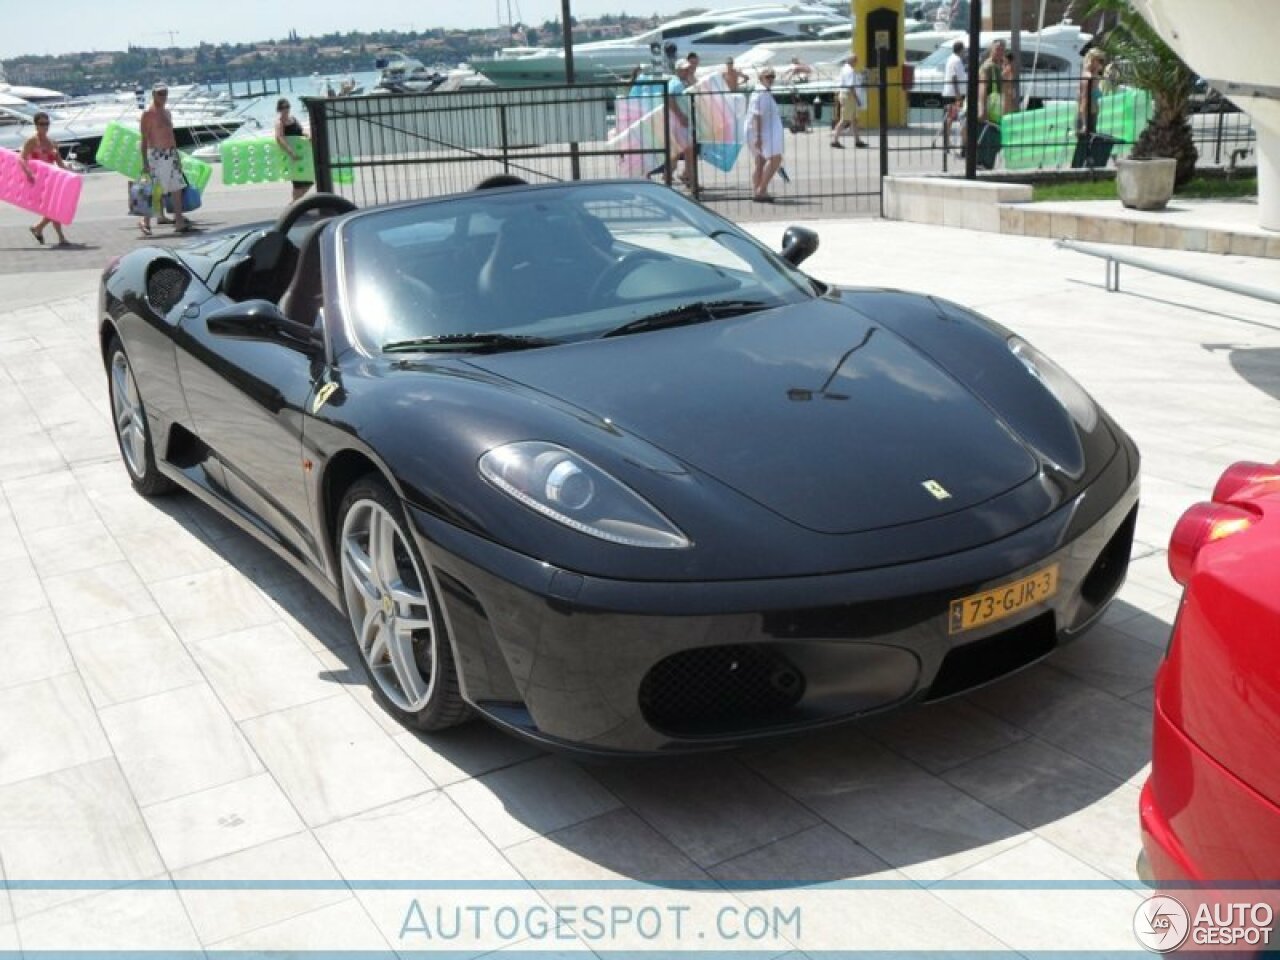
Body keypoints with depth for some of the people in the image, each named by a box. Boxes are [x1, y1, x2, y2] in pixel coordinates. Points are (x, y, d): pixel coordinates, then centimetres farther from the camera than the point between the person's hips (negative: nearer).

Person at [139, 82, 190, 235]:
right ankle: (145, 222, 8)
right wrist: (145, 162, -17)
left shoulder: (167, 112, 15)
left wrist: (177, 154, 20)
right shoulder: (148, 113, -8)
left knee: (177, 188, 4)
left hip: (171, 154, 8)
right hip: (156, 155, -8)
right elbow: (144, 139, -12)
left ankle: (179, 222, 7)